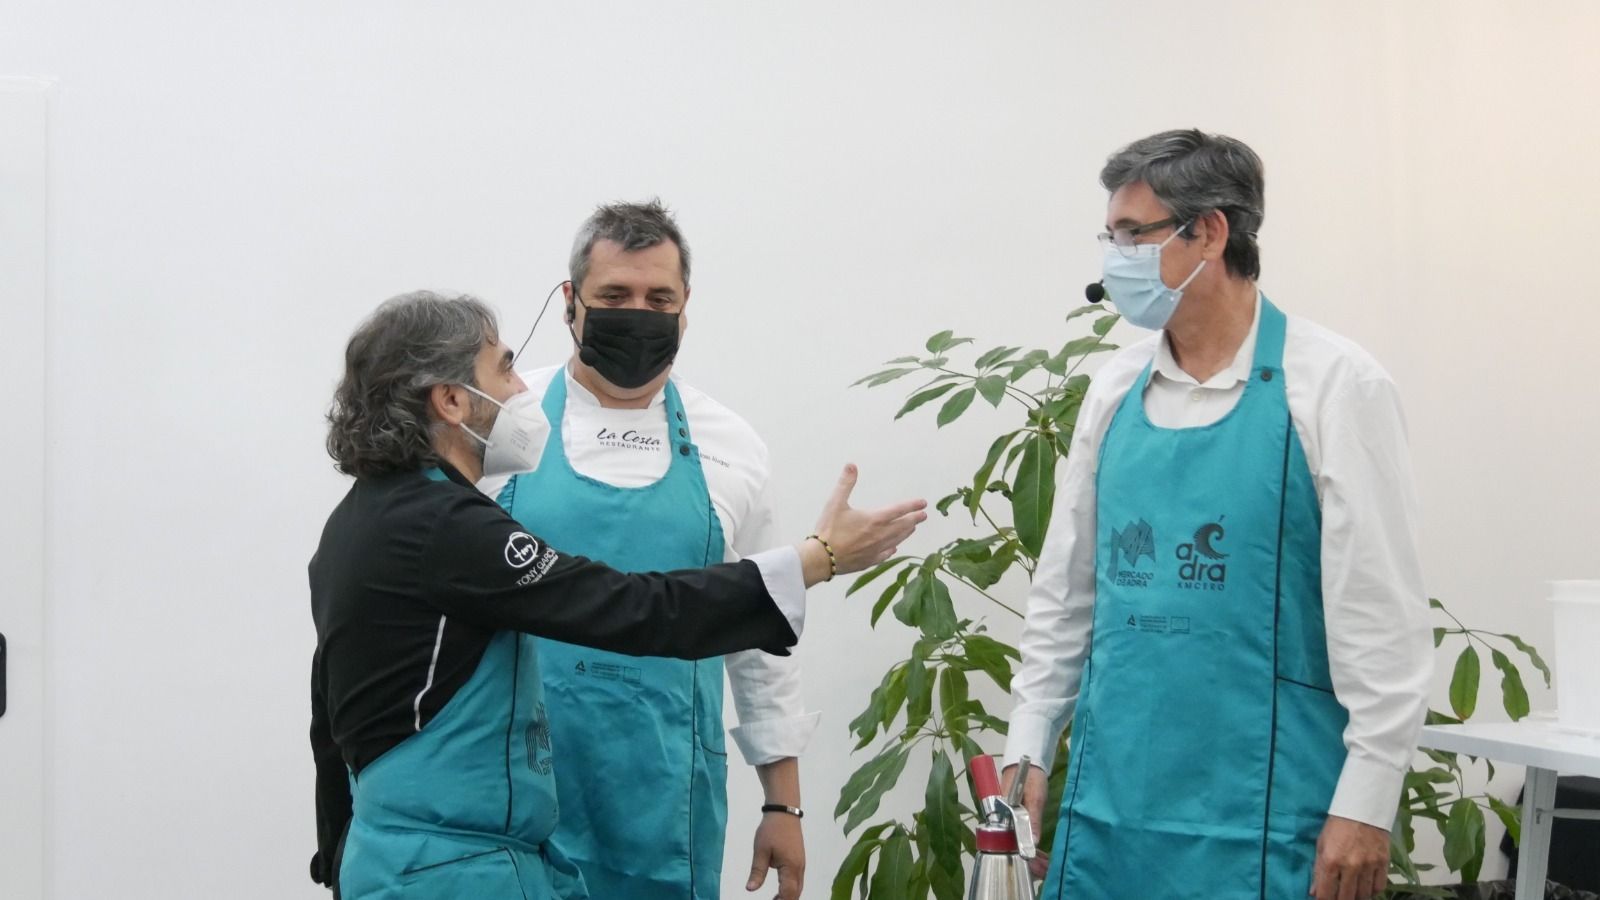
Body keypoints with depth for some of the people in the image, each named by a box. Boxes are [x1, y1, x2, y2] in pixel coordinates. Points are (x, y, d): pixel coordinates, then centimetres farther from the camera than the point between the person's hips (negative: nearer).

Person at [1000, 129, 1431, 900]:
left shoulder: (1332, 386, -9)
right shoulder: (1117, 389, 7)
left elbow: (1381, 612, -9)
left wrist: (1367, 803, -11)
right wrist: (1028, 748, 10)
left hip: (1260, 814, -5)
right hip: (1109, 800, 5)